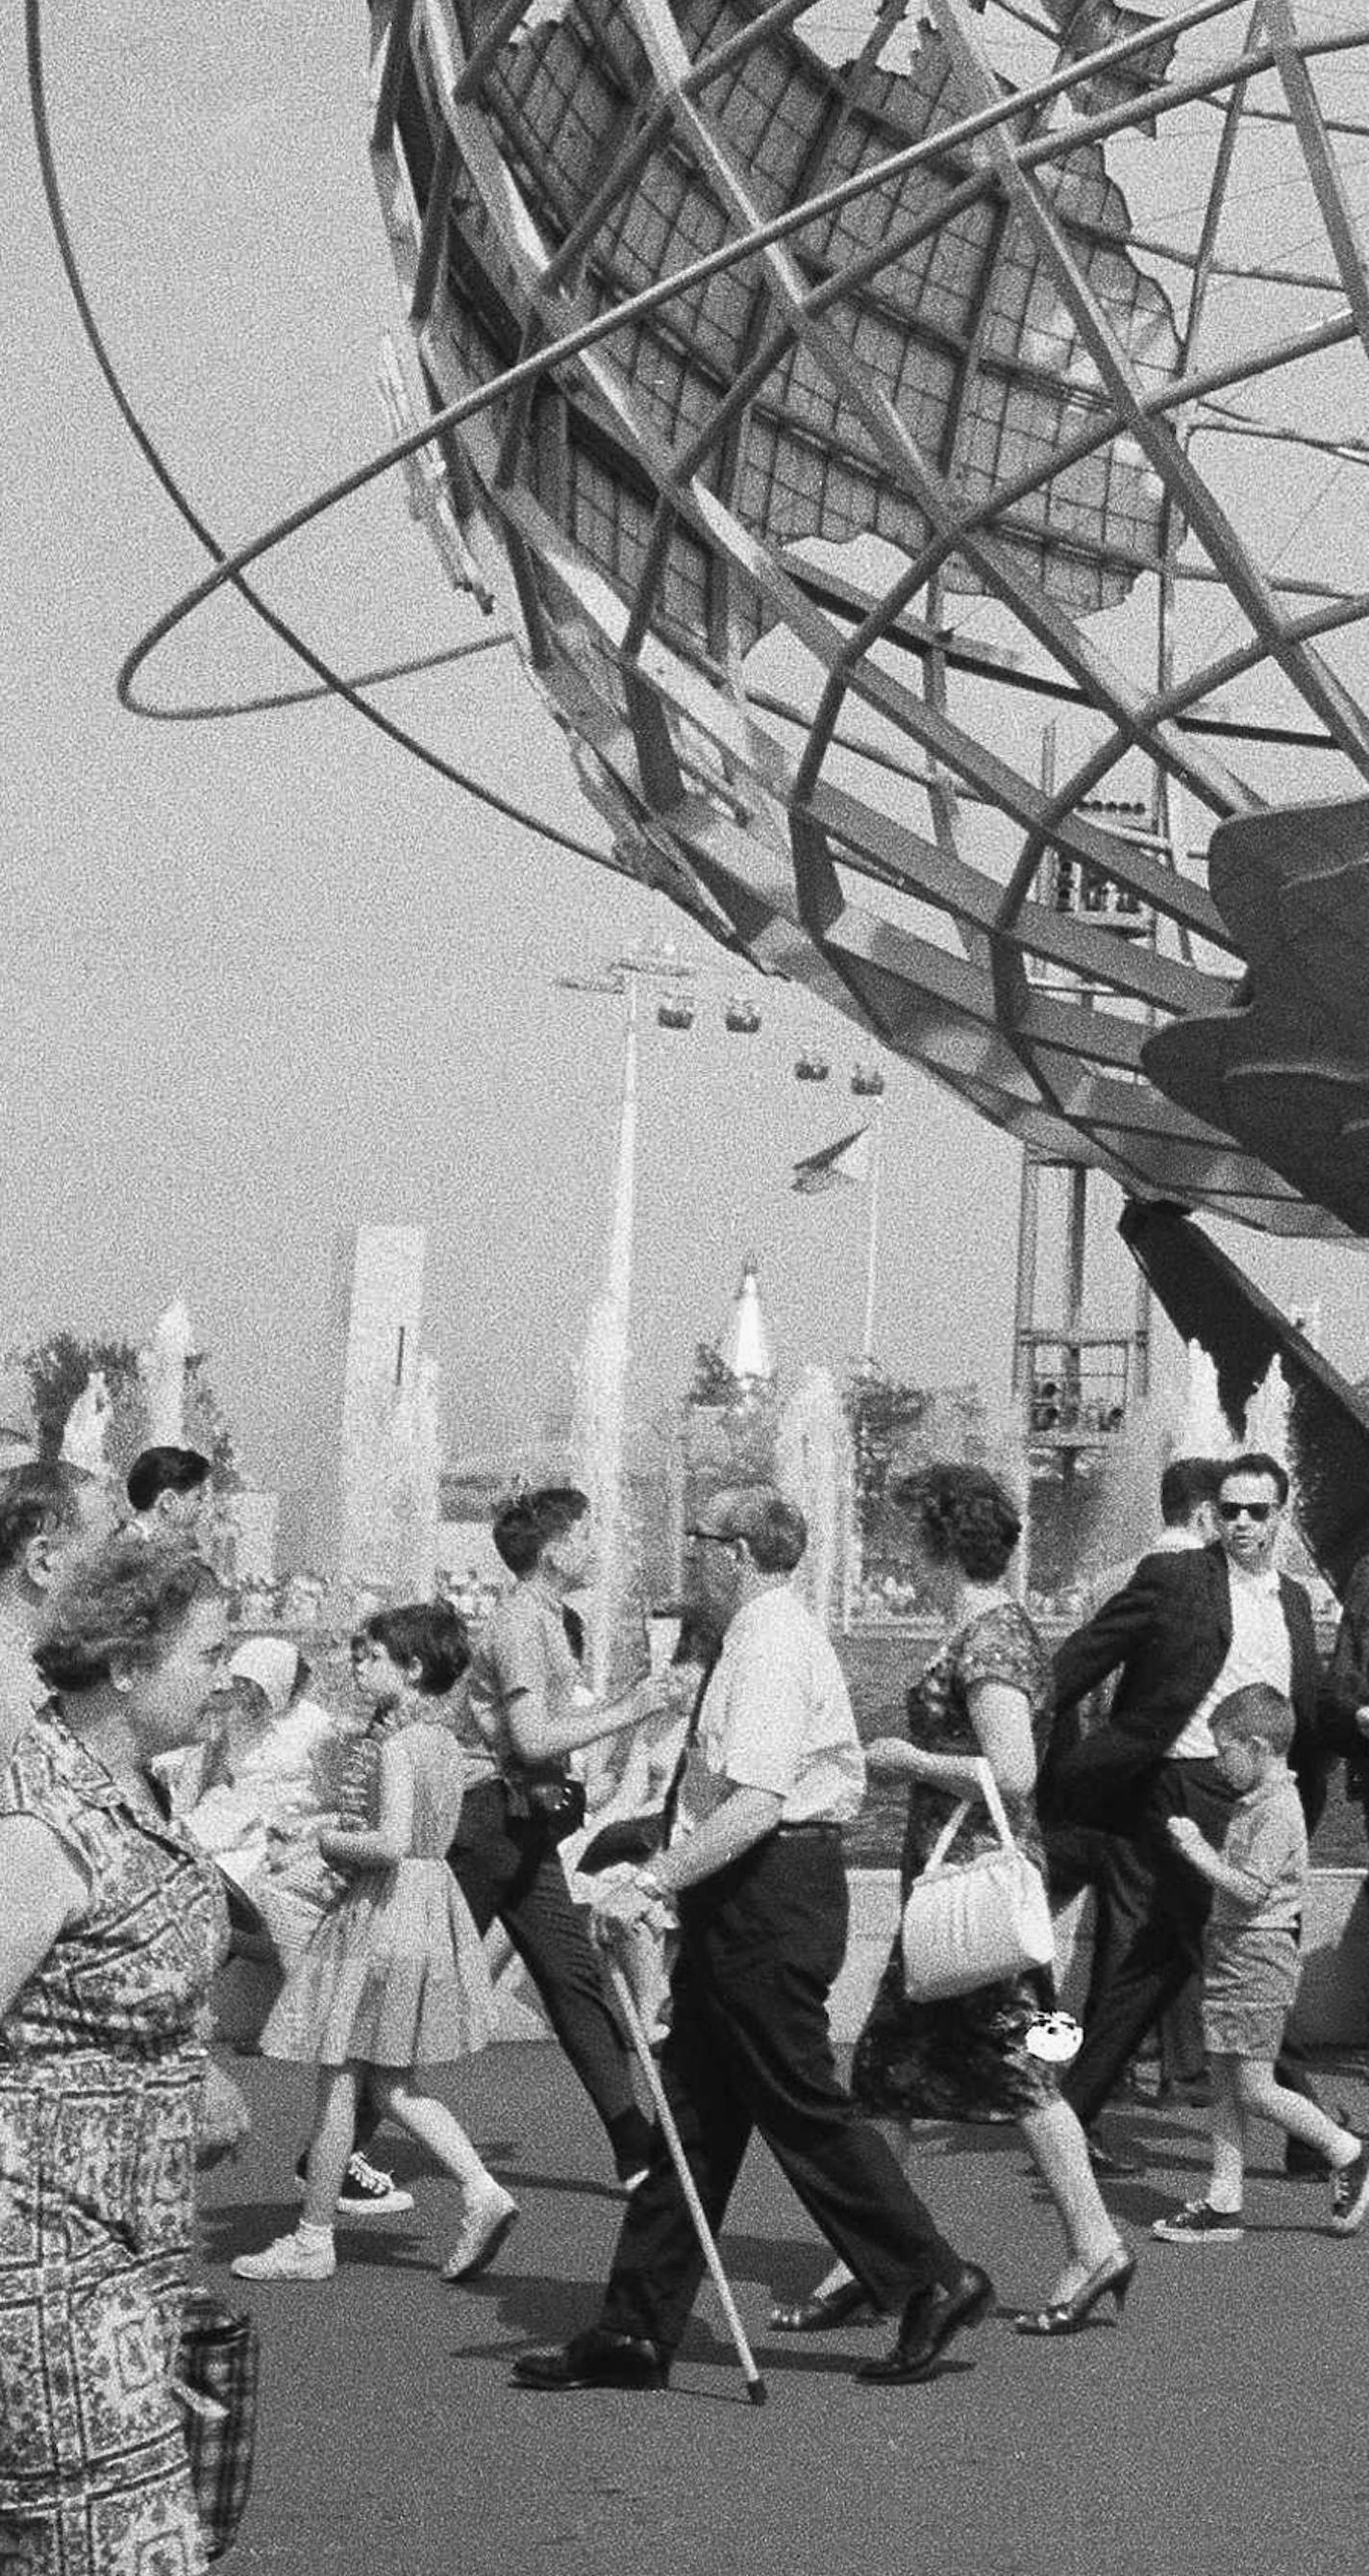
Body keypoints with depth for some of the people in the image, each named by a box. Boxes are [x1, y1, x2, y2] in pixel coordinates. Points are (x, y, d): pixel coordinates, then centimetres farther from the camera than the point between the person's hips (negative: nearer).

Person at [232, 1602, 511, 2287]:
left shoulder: (397, 1746, -17)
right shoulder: (444, 1741, 10)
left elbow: (391, 1845, -27)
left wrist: (325, 1840, -11)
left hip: (384, 1913, -9)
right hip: (432, 1906, 9)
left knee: (338, 2077, 2)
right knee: (391, 2084, 17)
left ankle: (313, 2240, 10)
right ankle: (480, 2191, 5)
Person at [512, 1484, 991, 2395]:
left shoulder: (770, 1645, -16)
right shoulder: (783, 1635, 17)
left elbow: (755, 1804, -27)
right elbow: (847, 1780, 22)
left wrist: (654, 1884, -28)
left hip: (765, 1897, -11)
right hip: (751, 1900, 11)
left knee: (804, 2109, -2)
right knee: (696, 2113, 9)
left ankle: (934, 2282, 10)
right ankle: (637, 2333, 12)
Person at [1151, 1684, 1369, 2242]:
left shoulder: (1277, 1811, -16)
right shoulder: (1253, 1803, 14)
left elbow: (1251, 1890, -22)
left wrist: (1198, 1851, -16)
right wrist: (1198, 1847, 7)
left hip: (1258, 1957, -10)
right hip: (1230, 1953, 10)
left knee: (1253, 2087, -6)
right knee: (1224, 2084, 8)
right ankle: (1223, 2204, 10)